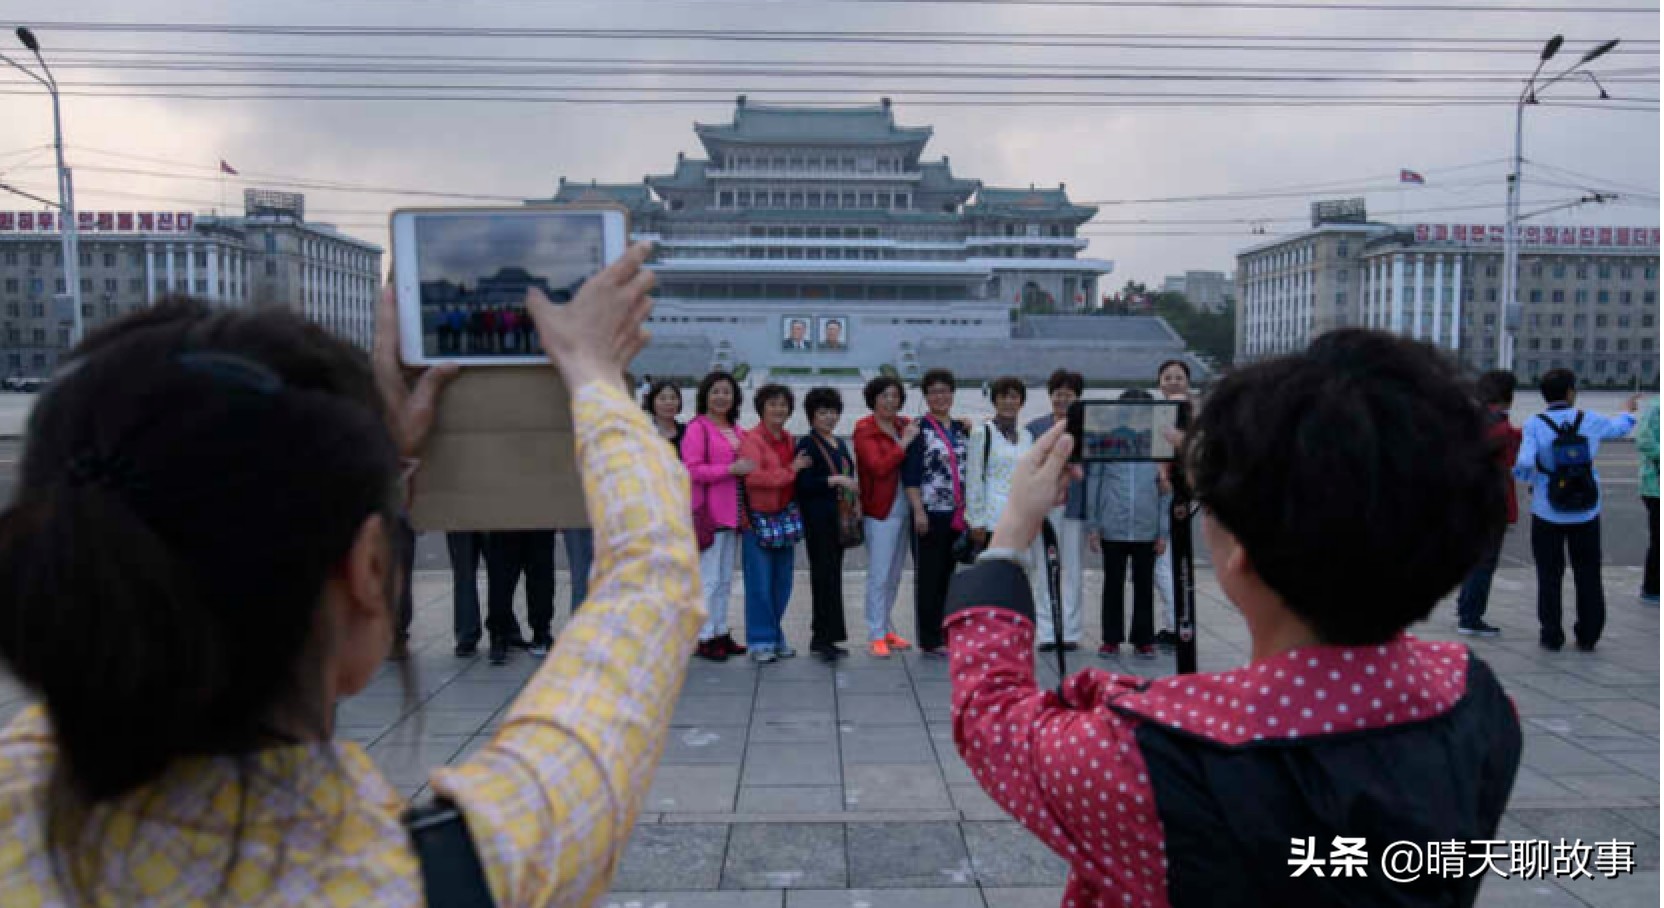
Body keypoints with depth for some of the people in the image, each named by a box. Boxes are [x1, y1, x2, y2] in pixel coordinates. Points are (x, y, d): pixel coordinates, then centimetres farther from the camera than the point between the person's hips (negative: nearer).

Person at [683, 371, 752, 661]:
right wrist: (732, 469, -20)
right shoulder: (697, 428, -7)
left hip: (732, 512, 8)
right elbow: (692, 470, -16)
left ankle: (721, 633, 23)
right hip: (708, 512, -8)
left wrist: (748, 468, 6)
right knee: (709, 579, -6)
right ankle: (703, 638, 2)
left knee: (726, 579, 14)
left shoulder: (736, 429, 16)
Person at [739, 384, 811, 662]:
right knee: (760, 584, -3)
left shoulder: (789, 440, 14)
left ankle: (776, 637, 23)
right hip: (758, 518, -7)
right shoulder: (751, 439, -8)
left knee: (782, 583, 10)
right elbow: (753, 476, -22)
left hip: (784, 517, 7)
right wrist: (791, 470, -16)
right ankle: (760, 641, 6)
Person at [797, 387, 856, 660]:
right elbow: (803, 484, -15)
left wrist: (855, 499, 14)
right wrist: (834, 480, -20)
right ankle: (823, 637, -7)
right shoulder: (807, 444, -6)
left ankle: (823, 637, 14)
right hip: (817, 518, -8)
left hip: (839, 517, 8)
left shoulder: (840, 443, 18)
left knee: (833, 575, 8)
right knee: (825, 574, -10)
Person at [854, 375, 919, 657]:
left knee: (894, 575, 14)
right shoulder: (865, 430, -7)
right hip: (880, 510, -7)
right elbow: (879, 466, -19)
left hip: (904, 507, 7)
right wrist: (904, 443, -17)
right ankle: (875, 636, 1)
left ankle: (886, 628, 25)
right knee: (879, 575, -5)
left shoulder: (905, 425, 10)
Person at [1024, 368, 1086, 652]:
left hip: (1075, 507, -1)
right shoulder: (1035, 427, 8)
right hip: (1043, 508, 1)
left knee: (1073, 571, 5)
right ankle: (1047, 633, 8)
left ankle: (1070, 633, 13)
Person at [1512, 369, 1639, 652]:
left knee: (1549, 577, 8)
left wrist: (1525, 476, 2)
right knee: (1588, 576, 13)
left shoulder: (1534, 426, -11)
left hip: (1548, 514, -2)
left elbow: (1524, 465, -22)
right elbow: (1619, 427, 19)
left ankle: (1551, 636, 12)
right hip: (1586, 513, 2)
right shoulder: (1590, 421, -3)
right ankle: (1588, 636, 19)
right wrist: (1630, 411, 41)